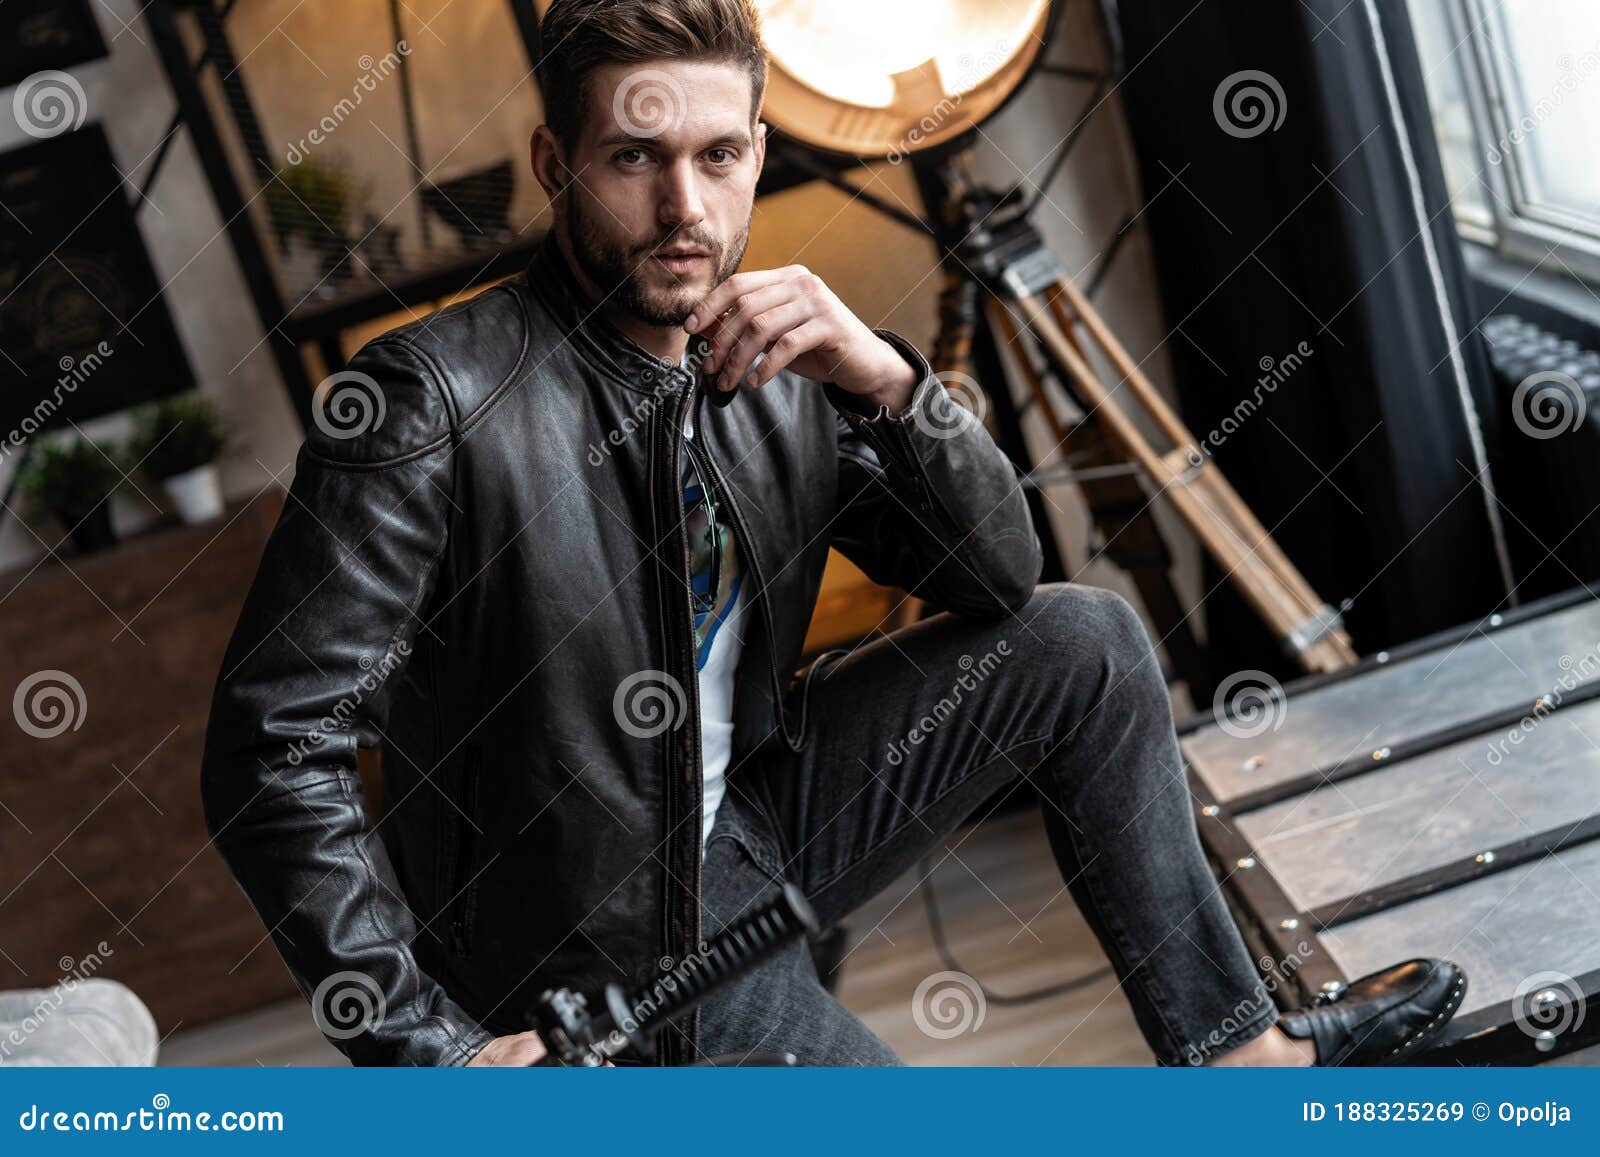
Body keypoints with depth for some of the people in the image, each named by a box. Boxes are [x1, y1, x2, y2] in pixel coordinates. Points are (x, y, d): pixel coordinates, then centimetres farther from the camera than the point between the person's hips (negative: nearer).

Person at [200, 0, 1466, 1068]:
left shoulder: (778, 365, -4)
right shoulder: (432, 400, -23)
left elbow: (1000, 573, -2)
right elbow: (279, 751, -24)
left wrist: (884, 380, -21)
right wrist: (427, 1047, -25)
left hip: (752, 817, 7)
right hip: (614, 943, -6)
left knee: (1083, 641, 0)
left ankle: (1238, 1052, 13)